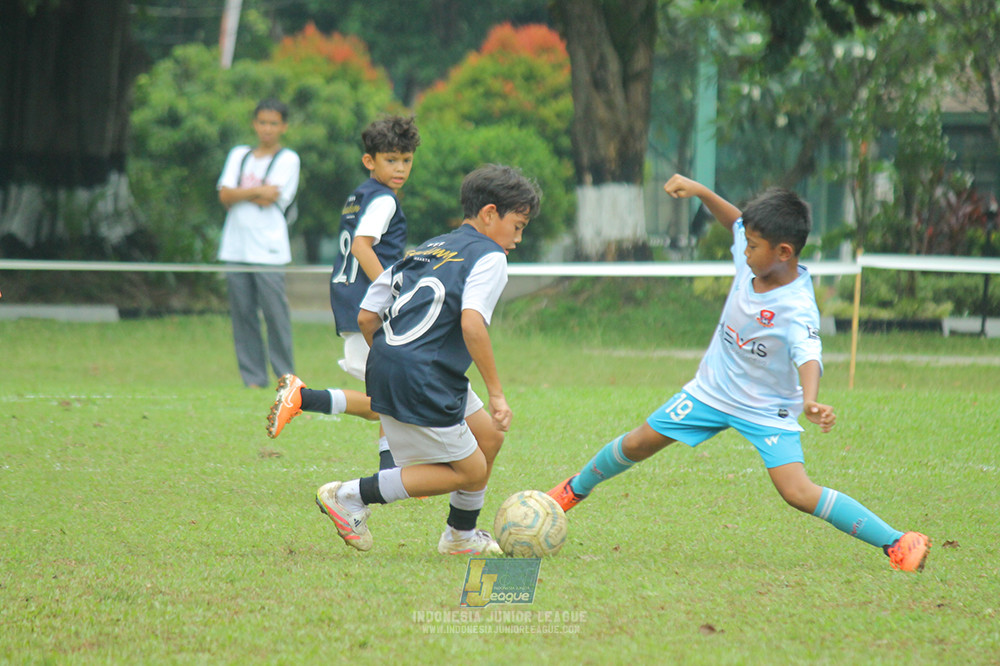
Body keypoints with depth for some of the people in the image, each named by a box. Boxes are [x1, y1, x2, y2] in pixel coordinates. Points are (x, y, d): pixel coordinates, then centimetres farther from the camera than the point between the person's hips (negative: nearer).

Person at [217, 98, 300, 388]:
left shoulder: (288, 159, 3)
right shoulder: (239, 155, 16)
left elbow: (269, 200, -8)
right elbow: (225, 195, 3)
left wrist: (239, 194, -1)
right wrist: (256, 191, -9)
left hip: (268, 249, -4)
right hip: (236, 246, 4)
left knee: (275, 312, -8)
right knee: (242, 313, 2)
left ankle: (285, 376, -1)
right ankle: (253, 378, 6)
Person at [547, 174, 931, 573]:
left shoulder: (798, 310, -33)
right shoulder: (752, 261, -14)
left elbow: (809, 357, -49)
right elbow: (735, 222, 8)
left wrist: (810, 401, -68)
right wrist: (700, 192, -3)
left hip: (767, 411, -7)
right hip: (712, 390, 7)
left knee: (798, 493, -20)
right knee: (637, 444, 14)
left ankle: (896, 543, -13)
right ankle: (576, 489, 42)